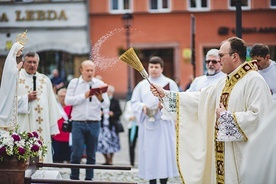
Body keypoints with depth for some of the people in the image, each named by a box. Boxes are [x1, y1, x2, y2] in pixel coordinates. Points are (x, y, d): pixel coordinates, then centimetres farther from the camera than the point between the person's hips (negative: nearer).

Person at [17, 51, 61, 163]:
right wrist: (26, 98, -12)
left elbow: (51, 104, 14)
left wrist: (53, 127, 10)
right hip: (23, 127, -4)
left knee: (43, 156, 0)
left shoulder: (45, 80, 15)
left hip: (42, 127, 4)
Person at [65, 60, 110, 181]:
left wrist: (101, 99, -18)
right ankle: (74, 178, 5)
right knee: (76, 153, -5)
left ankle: (89, 178, 14)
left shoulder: (100, 84, 7)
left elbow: (106, 105, 3)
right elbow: (67, 101, -5)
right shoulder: (74, 83, 5)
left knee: (91, 154, 6)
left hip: (94, 123, 2)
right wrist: (84, 96, -13)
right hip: (78, 122, -2)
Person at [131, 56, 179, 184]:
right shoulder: (142, 85, 12)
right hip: (147, 124, 2)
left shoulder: (170, 83, 6)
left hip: (164, 123, -2)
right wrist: (142, 106, -11)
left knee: (163, 153, -5)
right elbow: (134, 102, 8)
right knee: (149, 154, 1)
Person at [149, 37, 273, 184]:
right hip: (223, 154, 9)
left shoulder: (254, 81, -13)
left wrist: (226, 117, -13)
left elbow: (258, 116, -23)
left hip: (242, 155, -8)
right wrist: (166, 95, 17)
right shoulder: (225, 84, 15)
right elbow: (199, 99, 20)